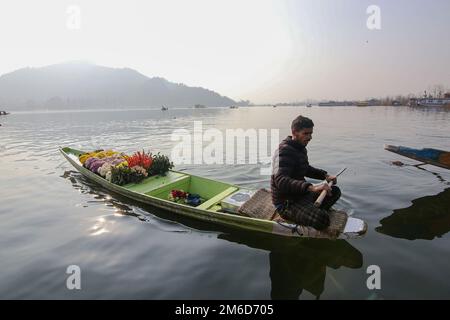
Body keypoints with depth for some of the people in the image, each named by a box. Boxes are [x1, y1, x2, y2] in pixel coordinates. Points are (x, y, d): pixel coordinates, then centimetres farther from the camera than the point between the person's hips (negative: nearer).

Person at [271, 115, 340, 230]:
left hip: (301, 194, 10)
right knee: (322, 220, -30)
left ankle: (313, 212, 6)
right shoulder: (284, 151, -22)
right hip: (286, 203, -10)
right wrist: (311, 187, -46)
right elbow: (280, 180, -38)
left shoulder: (300, 148, 10)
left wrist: (325, 175, 12)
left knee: (335, 191, 17)